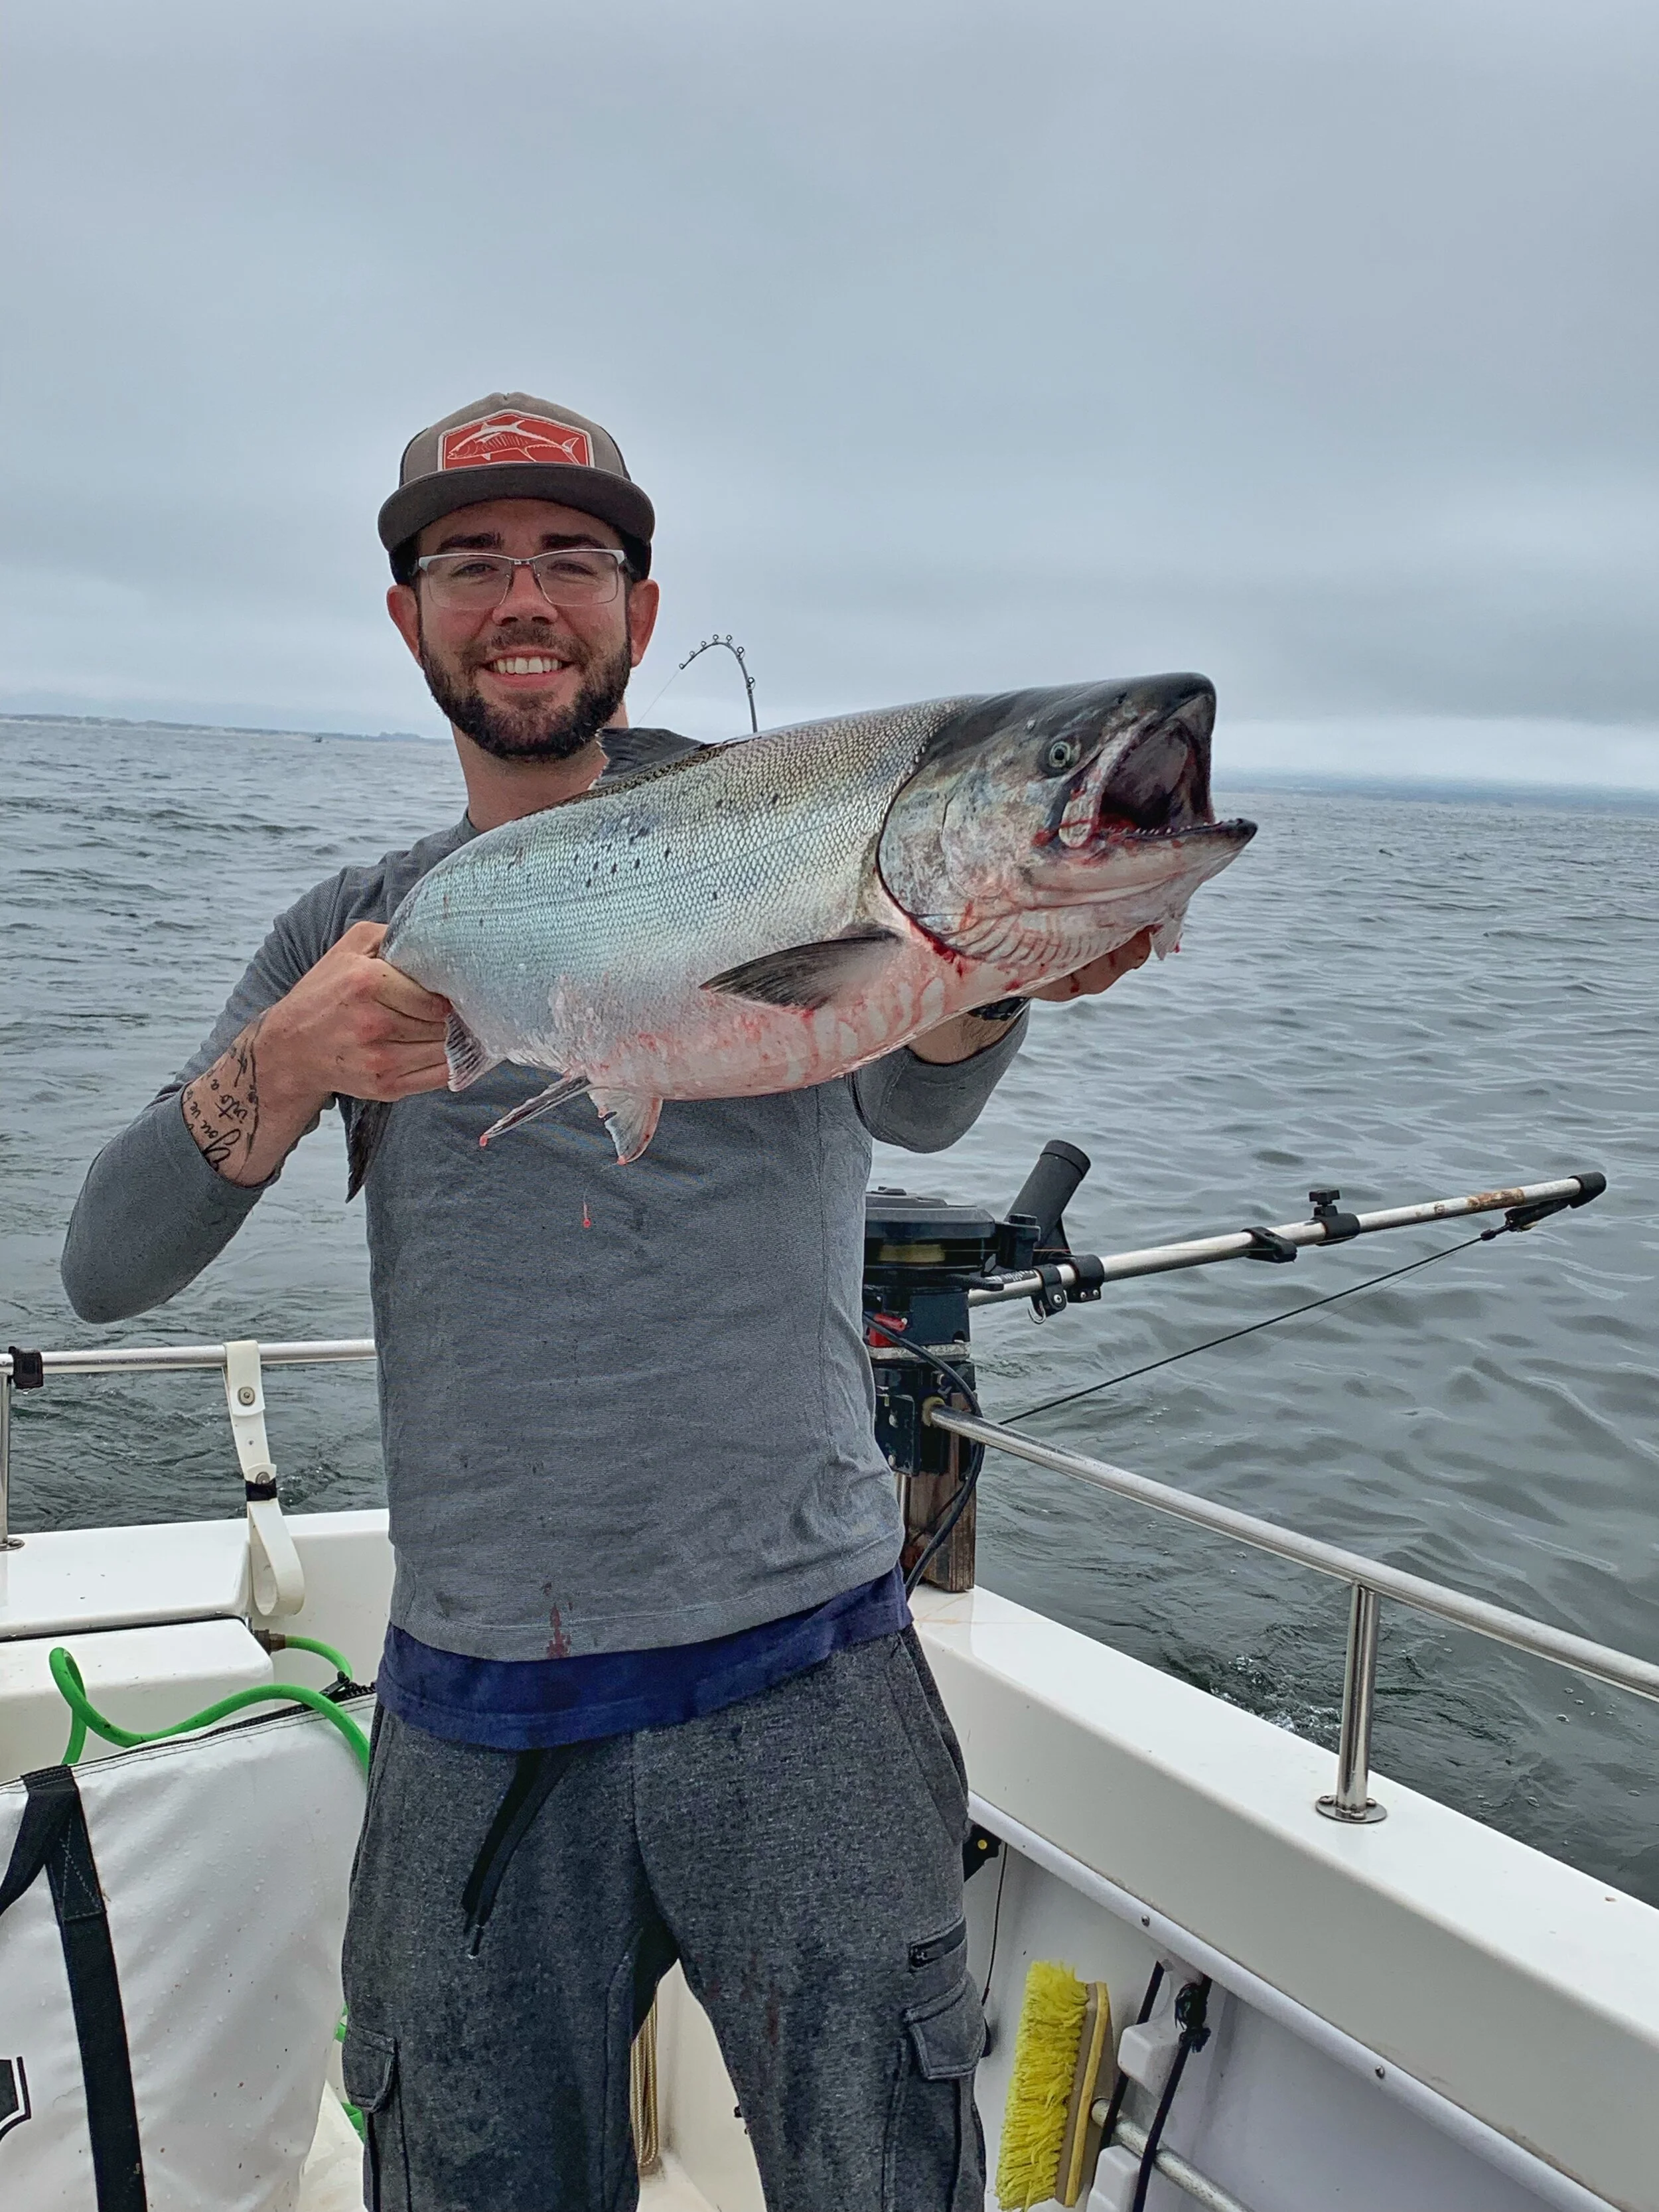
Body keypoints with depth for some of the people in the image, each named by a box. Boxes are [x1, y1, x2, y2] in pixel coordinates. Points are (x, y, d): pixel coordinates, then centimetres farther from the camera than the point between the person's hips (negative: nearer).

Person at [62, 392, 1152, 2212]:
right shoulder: (352, 934, 7)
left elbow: (915, 1105, -18)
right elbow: (103, 1273, 2)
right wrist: (282, 1066, -16)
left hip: (801, 1681, -2)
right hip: (471, 1720, 2)